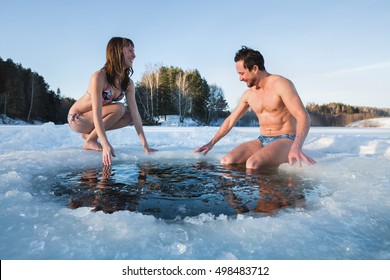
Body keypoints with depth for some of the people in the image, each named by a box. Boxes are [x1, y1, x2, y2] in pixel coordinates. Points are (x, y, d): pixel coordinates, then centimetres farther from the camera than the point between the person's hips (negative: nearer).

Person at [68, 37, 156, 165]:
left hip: (91, 119, 7)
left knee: (130, 117, -8)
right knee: (119, 108, -26)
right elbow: (97, 113, -34)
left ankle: (90, 132, 3)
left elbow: (135, 113, -11)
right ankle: (90, 140, -11)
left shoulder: (128, 83, -7)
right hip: (76, 118, -7)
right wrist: (106, 145, -44)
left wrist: (145, 145, -17)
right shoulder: (99, 76, -27)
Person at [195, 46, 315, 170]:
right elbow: (230, 120, 17)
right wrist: (211, 143, 15)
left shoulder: (281, 84, -11)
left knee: (253, 164, -33)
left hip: (286, 141, -4)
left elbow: (303, 117, -20)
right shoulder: (248, 95, 9)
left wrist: (296, 147, -38)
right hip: (262, 141, 5)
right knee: (226, 161, -22)